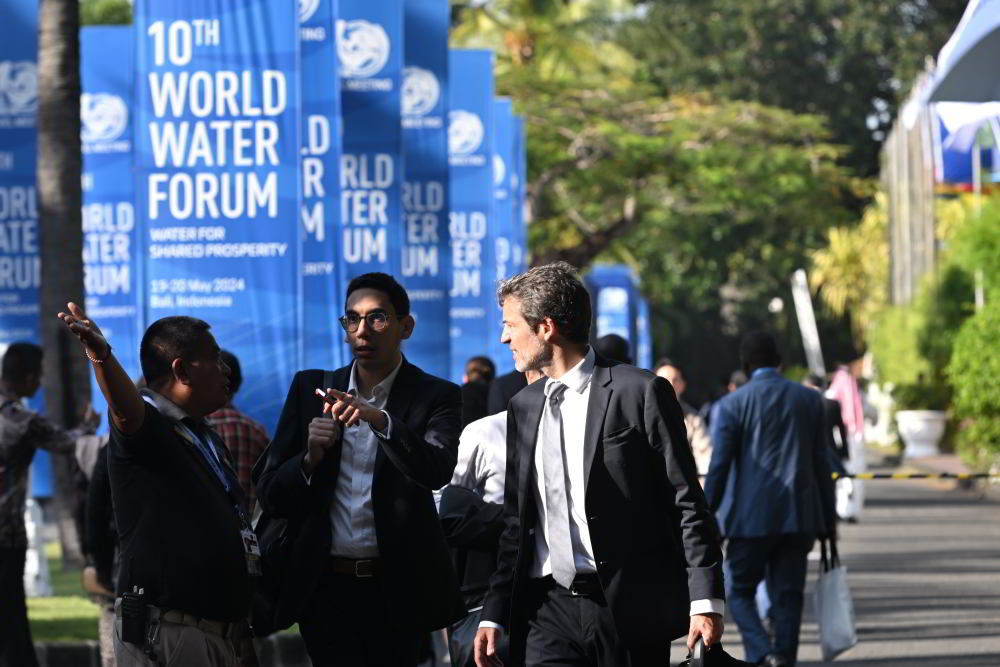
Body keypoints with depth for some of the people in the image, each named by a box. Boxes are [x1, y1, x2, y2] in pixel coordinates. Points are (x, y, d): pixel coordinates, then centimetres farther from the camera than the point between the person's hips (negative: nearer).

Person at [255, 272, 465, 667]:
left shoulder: (435, 397, 2)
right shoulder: (311, 389, 9)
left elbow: (437, 471, -19)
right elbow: (270, 497, 8)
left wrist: (380, 420, -33)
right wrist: (311, 457, -12)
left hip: (397, 590, -1)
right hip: (325, 587, 1)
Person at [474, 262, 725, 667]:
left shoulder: (640, 392, -3)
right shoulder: (523, 407, 15)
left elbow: (687, 504, -5)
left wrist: (705, 600, -12)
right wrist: (495, 614, 11)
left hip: (630, 611, -4)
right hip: (549, 611, 4)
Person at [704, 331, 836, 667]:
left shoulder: (733, 404, -4)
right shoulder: (809, 400, 6)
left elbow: (719, 467, -7)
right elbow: (821, 464, 9)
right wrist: (828, 519, 15)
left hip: (752, 517, -3)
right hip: (799, 517, 3)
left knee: (740, 591, 7)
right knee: (788, 596, 8)